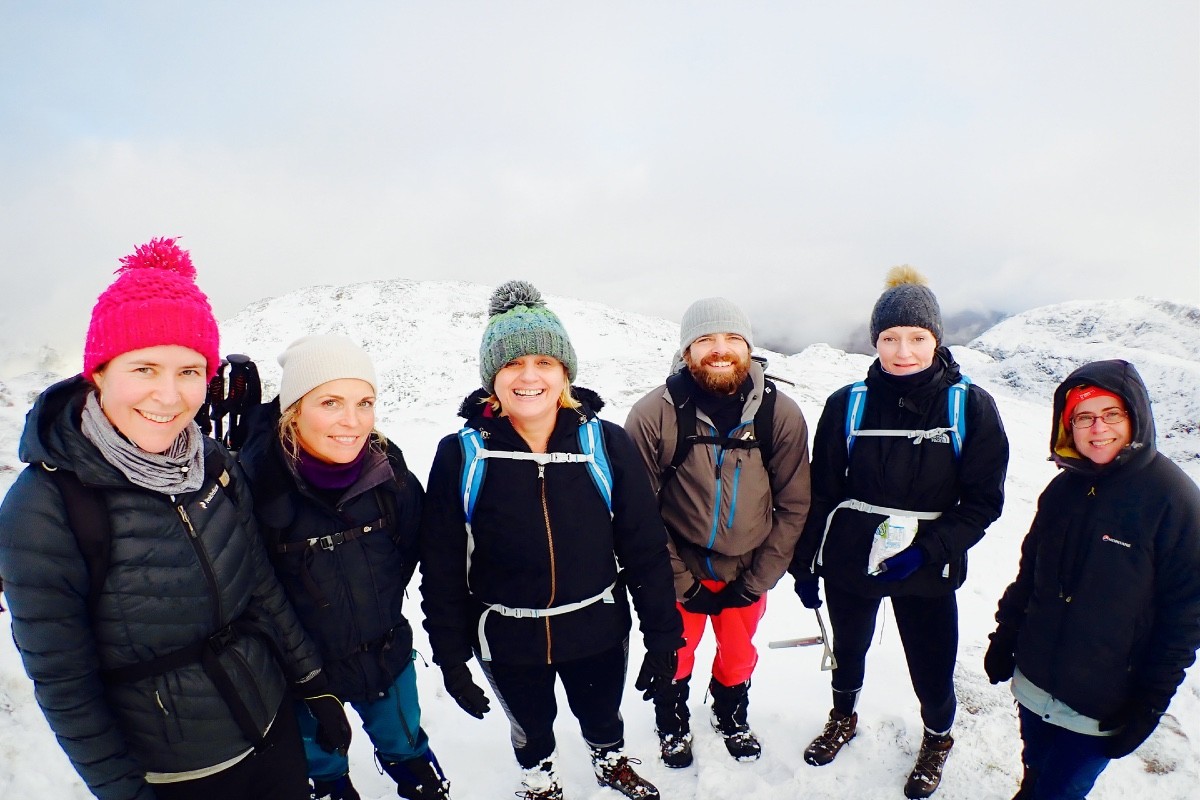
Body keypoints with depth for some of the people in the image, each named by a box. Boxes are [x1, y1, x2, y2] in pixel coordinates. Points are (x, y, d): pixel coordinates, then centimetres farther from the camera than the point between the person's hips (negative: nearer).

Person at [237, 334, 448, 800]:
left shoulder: (387, 467, -18)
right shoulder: (256, 480, -27)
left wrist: (380, 601, 4)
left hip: (387, 653, 2)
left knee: (405, 745, 29)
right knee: (321, 762, 29)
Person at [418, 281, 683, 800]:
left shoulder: (606, 444, -15)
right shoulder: (460, 455, -15)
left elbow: (645, 549, -10)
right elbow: (441, 566, -8)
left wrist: (662, 638, -6)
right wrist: (450, 658, -5)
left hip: (599, 632, 1)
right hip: (507, 641, 0)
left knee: (601, 715, 27)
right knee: (530, 725, 27)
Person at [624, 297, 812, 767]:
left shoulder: (782, 415, -14)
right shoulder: (652, 416, -21)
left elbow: (793, 506, -7)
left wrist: (756, 580, -8)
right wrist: (681, 583, -12)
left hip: (748, 573, 2)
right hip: (680, 572, -2)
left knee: (738, 655, 24)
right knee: (675, 655, 19)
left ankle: (732, 715, 56)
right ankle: (673, 723, 51)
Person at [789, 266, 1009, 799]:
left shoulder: (970, 407, -9)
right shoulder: (847, 404, -7)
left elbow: (983, 500, -6)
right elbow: (821, 491, -1)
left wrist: (927, 548, -19)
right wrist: (804, 564, 3)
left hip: (927, 573, -1)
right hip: (848, 562, 1)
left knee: (933, 670, 10)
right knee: (848, 650, 20)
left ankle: (937, 738, 44)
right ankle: (843, 718, 51)